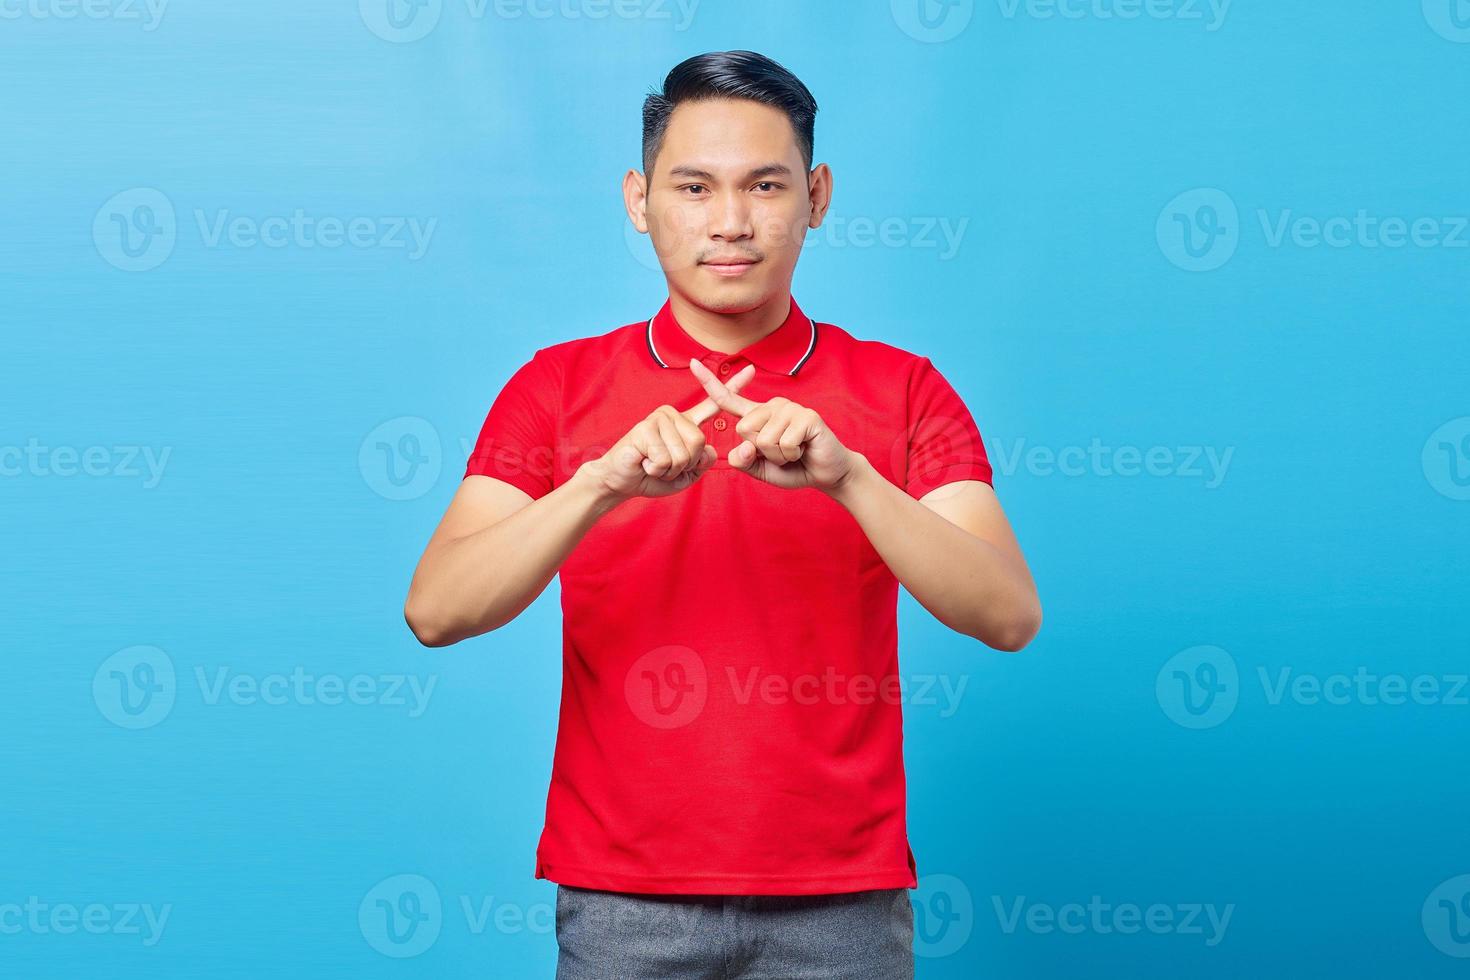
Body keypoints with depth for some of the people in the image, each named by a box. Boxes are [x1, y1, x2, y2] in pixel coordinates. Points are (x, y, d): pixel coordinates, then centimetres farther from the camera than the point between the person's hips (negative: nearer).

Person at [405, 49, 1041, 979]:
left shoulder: (902, 391, 1)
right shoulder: (559, 387, 2)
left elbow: (1008, 616, -11)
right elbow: (435, 610, -9)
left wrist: (845, 475, -25)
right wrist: (603, 484, -24)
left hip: (843, 901, 0)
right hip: (621, 899, 0)